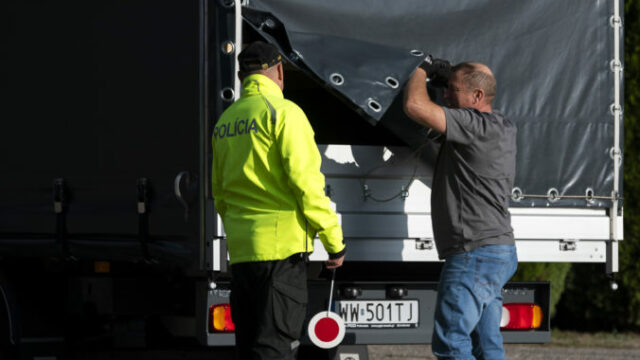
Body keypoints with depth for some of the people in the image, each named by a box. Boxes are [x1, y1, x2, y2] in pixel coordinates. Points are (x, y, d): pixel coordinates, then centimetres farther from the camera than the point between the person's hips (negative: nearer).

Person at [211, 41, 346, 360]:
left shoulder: (224, 122, 15)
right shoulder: (283, 113, -8)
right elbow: (306, 181, -13)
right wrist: (334, 241, -8)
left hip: (240, 250, 7)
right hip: (281, 247, -7)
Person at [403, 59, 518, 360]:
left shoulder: (480, 126, -14)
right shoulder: (502, 129, 16)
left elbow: (415, 106, -22)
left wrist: (421, 69, -4)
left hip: (475, 253, -10)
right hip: (500, 254, 10)